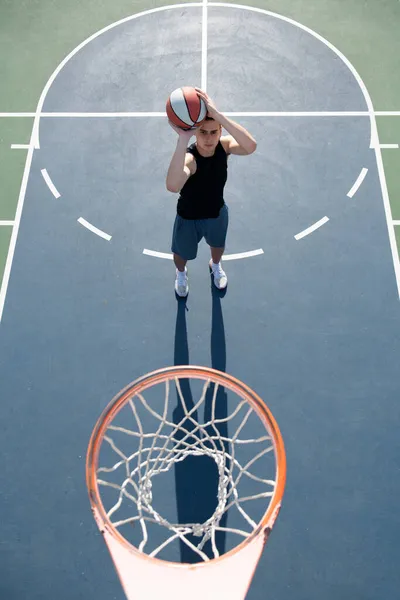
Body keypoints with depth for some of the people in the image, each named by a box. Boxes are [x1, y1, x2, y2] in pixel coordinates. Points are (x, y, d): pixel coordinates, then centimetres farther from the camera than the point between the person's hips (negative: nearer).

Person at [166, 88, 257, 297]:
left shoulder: (224, 145, -26)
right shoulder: (189, 158, -39)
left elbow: (251, 146, -50)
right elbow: (172, 186, -63)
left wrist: (217, 114, -60)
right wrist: (183, 139, -72)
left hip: (217, 213, 4)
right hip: (188, 218, -4)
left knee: (218, 245, 34)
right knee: (182, 253, 27)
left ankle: (216, 266, 71)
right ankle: (181, 273, 64)